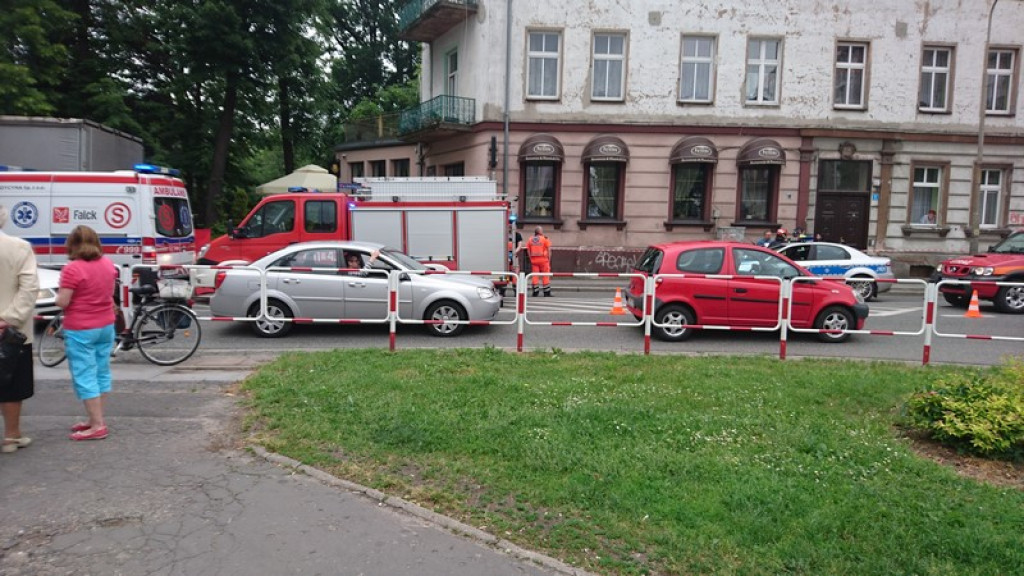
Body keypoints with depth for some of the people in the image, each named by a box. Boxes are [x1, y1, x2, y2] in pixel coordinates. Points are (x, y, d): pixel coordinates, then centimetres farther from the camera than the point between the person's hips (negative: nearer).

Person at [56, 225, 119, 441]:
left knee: (85, 376, -1)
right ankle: (96, 420, 22)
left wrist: (59, 294, 3)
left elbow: (62, 302, -17)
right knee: (101, 373, 13)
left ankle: (98, 426, -2)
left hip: (80, 330, -7)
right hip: (106, 326, 7)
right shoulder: (108, 264, 5)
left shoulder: (72, 269, -17)